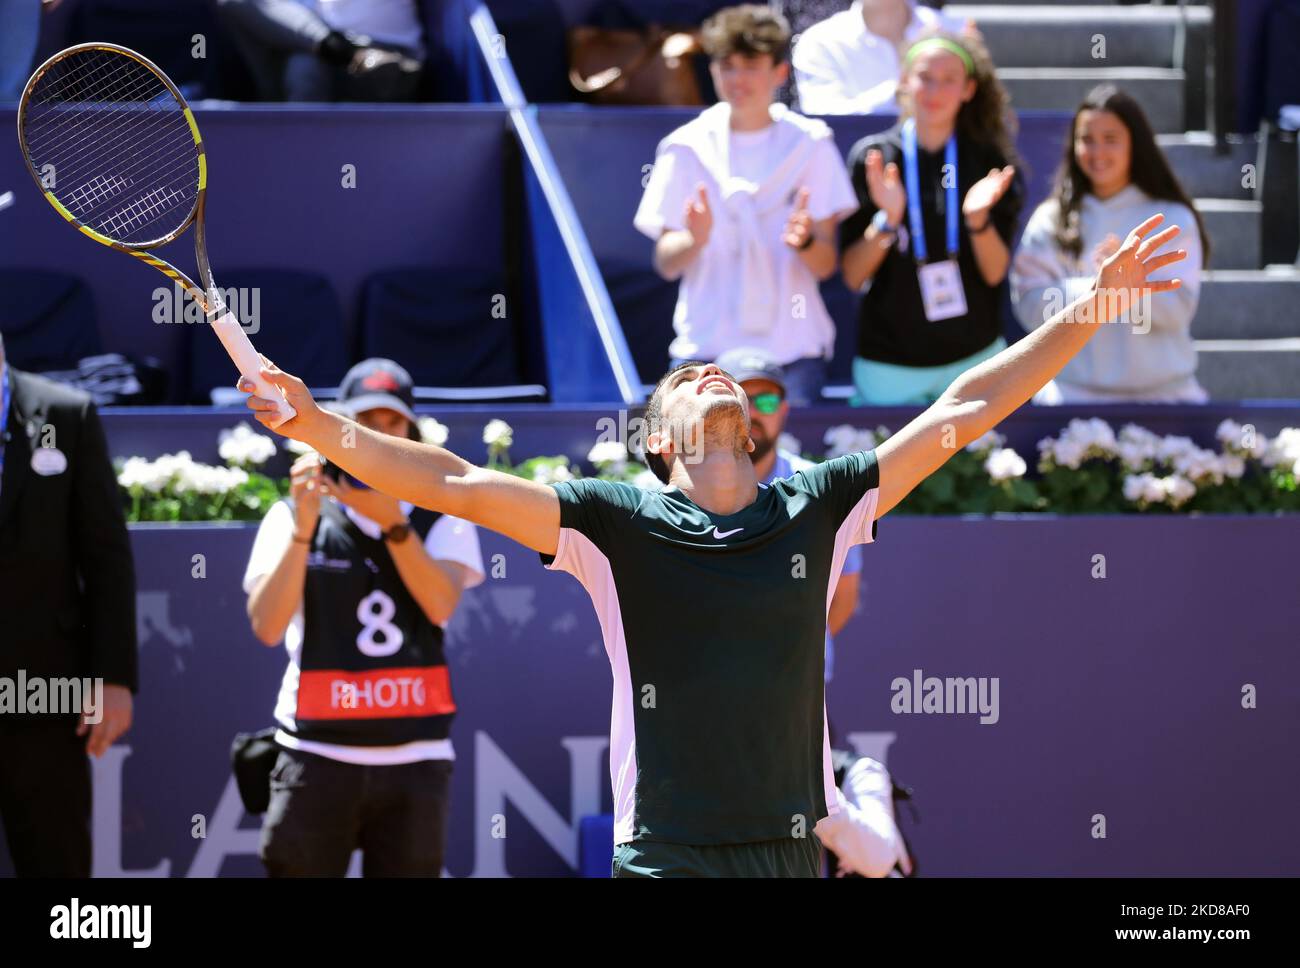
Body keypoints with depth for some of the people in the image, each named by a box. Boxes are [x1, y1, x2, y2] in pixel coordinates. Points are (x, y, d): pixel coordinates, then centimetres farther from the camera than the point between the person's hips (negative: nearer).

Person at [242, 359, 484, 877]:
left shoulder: (442, 520, 9)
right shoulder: (292, 517, 5)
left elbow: (441, 605, -9)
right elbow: (267, 626, -8)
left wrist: (392, 522, -19)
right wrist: (303, 527, -17)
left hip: (415, 760, 1)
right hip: (318, 756, -1)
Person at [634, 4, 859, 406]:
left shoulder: (809, 145, 6)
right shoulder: (688, 147, 6)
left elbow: (826, 266, 2)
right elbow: (666, 264, 4)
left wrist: (804, 241, -19)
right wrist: (695, 240, -17)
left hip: (793, 346, 0)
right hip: (706, 345, 0)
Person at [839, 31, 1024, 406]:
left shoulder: (988, 160, 0)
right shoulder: (872, 157, -4)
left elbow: (995, 273, -3)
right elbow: (852, 276, -5)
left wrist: (978, 218, -21)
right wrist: (887, 220, -21)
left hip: (973, 358, 1)